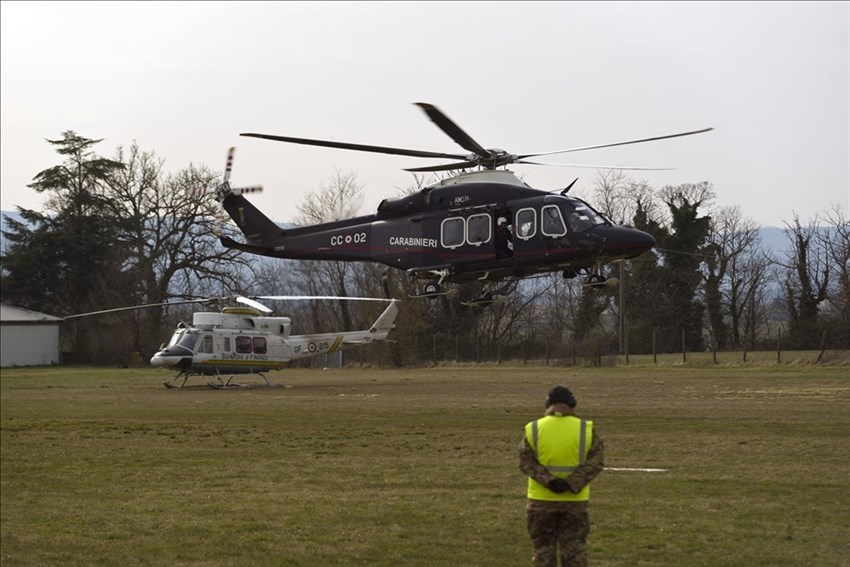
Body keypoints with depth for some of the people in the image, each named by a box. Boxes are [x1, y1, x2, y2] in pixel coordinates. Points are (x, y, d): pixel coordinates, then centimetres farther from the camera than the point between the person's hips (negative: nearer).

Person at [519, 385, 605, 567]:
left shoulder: (534, 429, -3)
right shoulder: (585, 429, -4)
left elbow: (526, 462, -10)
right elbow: (596, 461, -11)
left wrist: (548, 481, -19)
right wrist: (572, 483, -17)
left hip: (541, 500, 0)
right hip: (575, 500, 0)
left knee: (543, 547, 9)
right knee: (575, 549, 6)